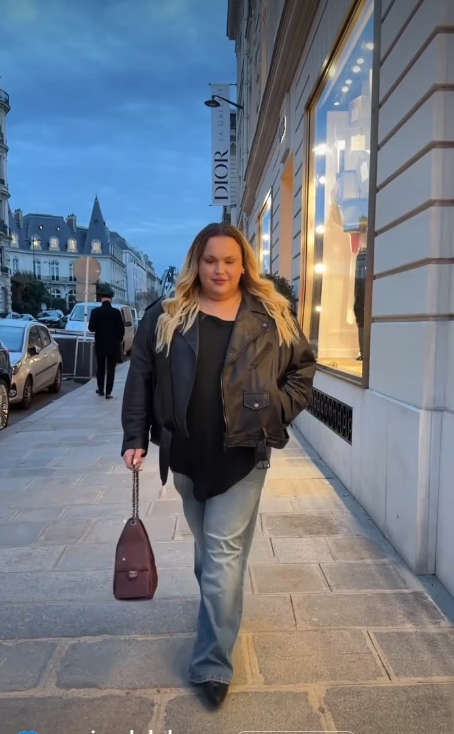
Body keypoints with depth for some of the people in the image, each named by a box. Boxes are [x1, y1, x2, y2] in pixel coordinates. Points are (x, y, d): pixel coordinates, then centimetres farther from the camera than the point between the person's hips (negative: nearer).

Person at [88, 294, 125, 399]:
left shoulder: (95, 311, -6)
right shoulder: (116, 312, -8)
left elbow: (91, 328, -3)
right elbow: (121, 329, -6)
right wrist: (119, 341, 8)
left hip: (100, 345, 2)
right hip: (113, 345, -1)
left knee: (100, 368, 17)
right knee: (111, 369, 3)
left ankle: (101, 390, 26)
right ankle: (108, 393, -1)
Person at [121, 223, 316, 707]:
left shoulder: (272, 317, -1)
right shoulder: (165, 317, 0)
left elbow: (303, 367, 8)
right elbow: (140, 378, 2)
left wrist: (279, 411, -5)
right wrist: (135, 439, -2)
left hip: (243, 454, -2)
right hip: (185, 452, 2)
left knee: (224, 553, 1)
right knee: (206, 544, 20)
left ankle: (213, 664, 14)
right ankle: (216, 606, 48)